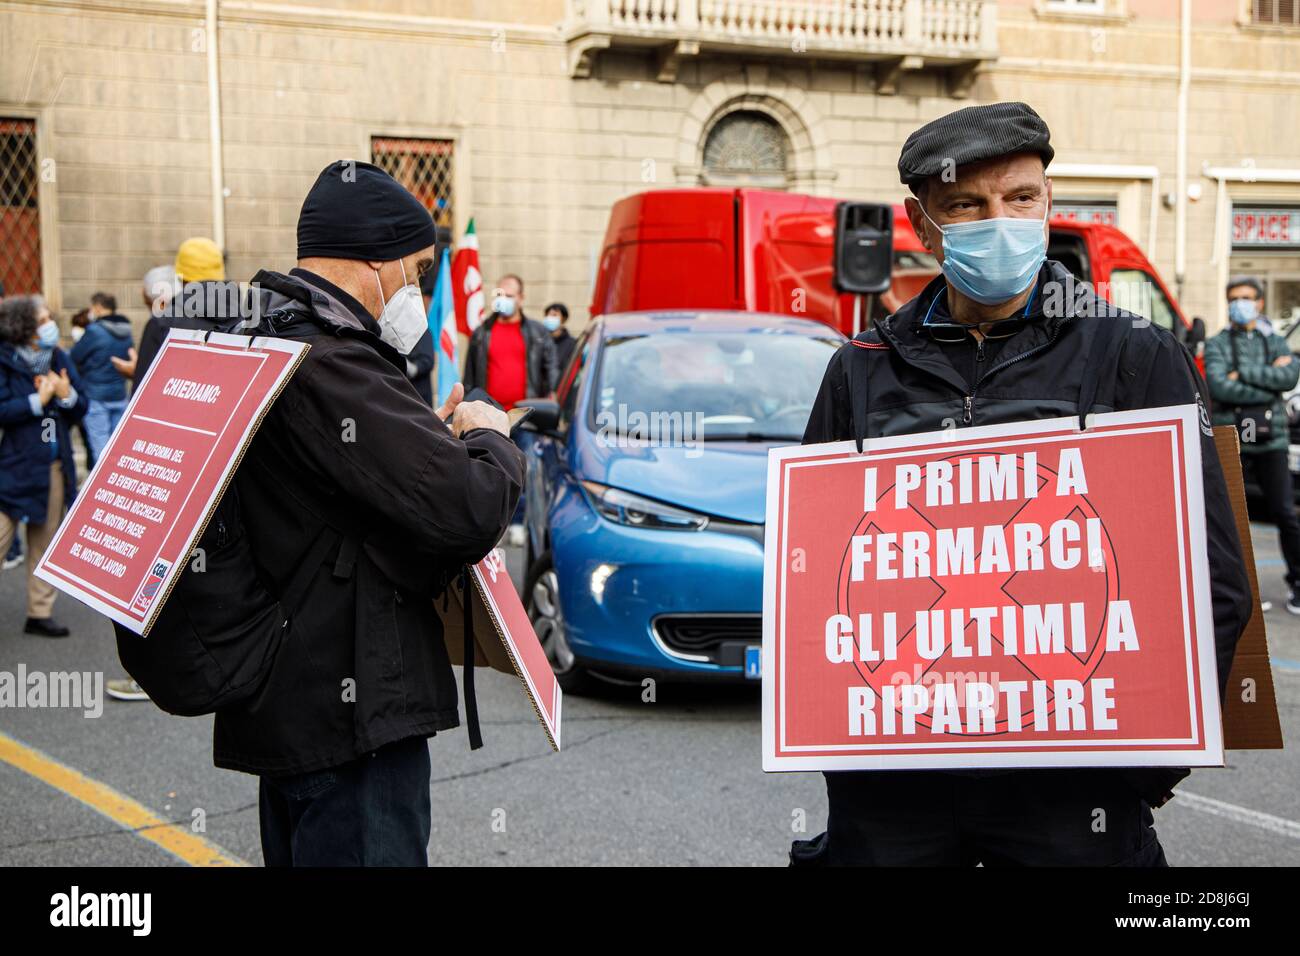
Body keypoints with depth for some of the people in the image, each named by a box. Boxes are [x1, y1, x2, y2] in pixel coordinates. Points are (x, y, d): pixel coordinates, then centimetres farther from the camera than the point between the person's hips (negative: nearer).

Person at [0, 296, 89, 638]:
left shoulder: (59, 358, 7)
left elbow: (81, 409, 9)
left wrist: (67, 395, -10)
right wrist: (39, 400, -17)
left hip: (55, 465, 6)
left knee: (45, 542, 13)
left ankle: (40, 613, 21)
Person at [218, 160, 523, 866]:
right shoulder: (330, 370, -21)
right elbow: (468, 511, -26)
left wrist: (435, 437, 8)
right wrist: (487, 439, -6)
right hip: (347, 714, -11)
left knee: (301, 848, 21)